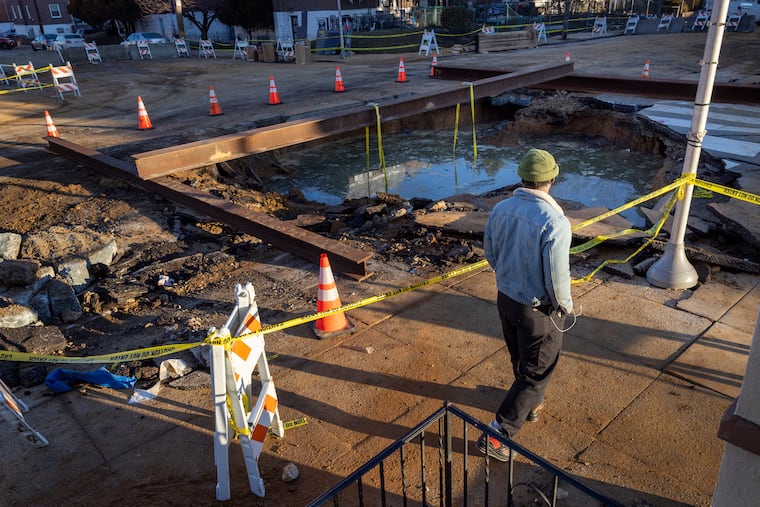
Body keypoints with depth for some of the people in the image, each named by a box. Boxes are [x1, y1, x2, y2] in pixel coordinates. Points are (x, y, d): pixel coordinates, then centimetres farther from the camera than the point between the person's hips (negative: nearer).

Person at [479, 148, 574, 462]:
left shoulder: (501, 209, -8)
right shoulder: (555, 222, -27)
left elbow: (490, 253, 5)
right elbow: (557, 276, -24)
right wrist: (565, 306, -4)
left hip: (506, 298, 7)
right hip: (538, 310, -6)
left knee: (520, 360, 28)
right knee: (536, 373, 11)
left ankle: (531, 404, 53)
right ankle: (497, 435, 14)